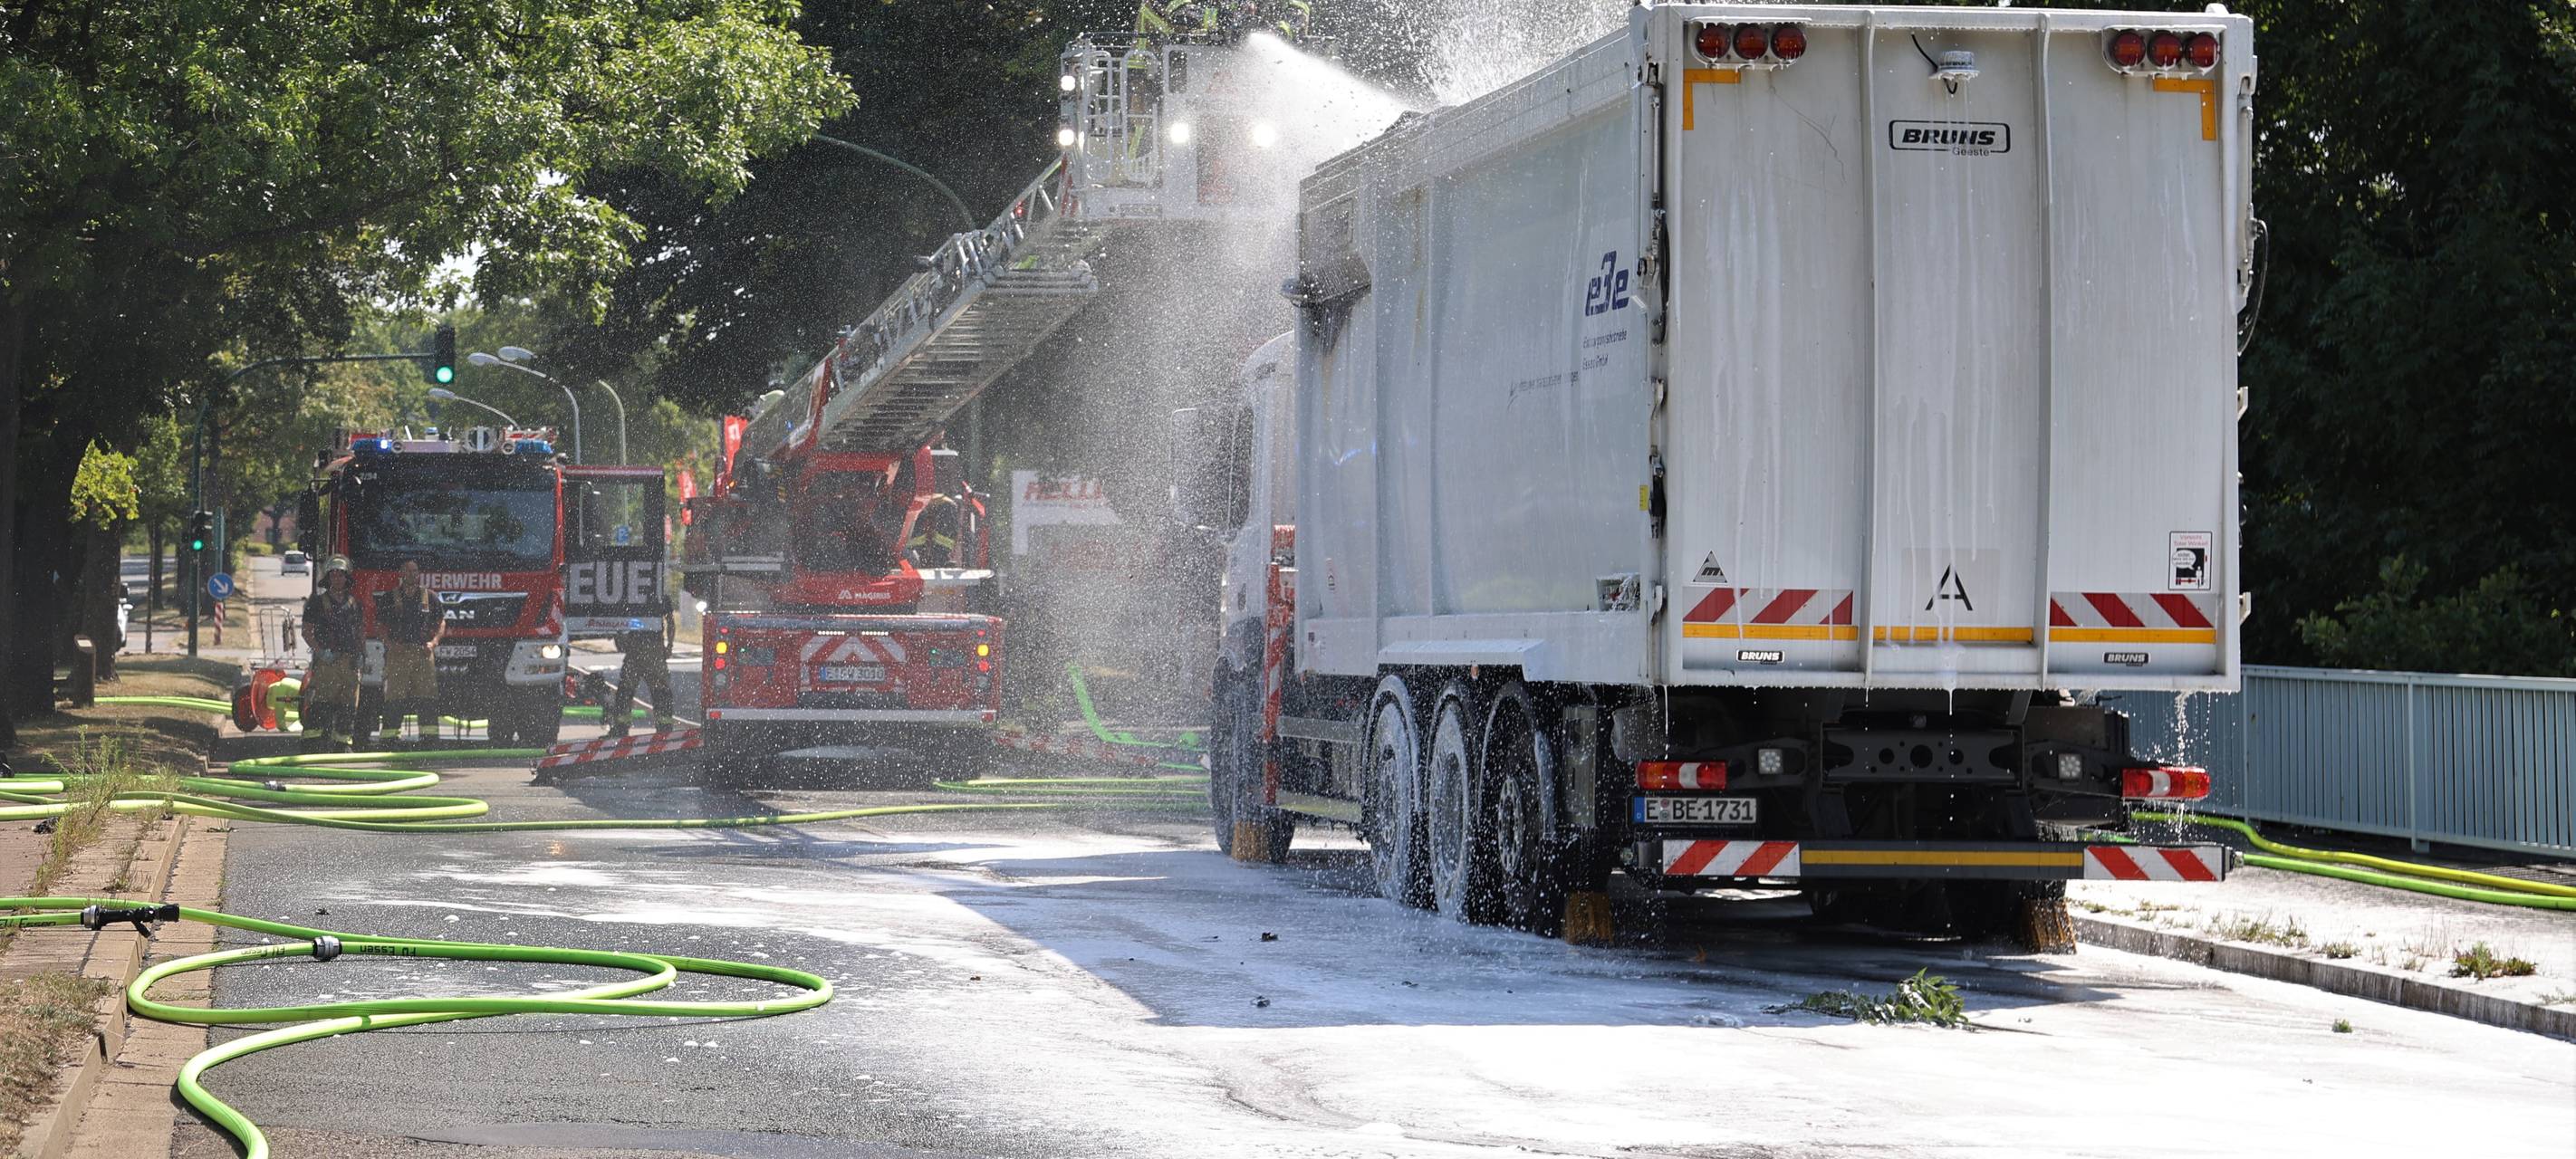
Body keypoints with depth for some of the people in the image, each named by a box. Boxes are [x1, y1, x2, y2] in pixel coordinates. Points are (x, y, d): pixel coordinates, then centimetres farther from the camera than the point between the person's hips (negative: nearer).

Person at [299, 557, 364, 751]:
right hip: (325, 661, -4)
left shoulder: (354, 603, 14)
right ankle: (312, 742, -14)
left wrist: (360, 657, 8)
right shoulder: (317, 602, 2)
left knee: (347, 706, 4)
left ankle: (341, 742, 11)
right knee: (319, 704, -11)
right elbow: (307, 632, -2)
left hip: (349, 661, 4)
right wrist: (320, 651, -16)